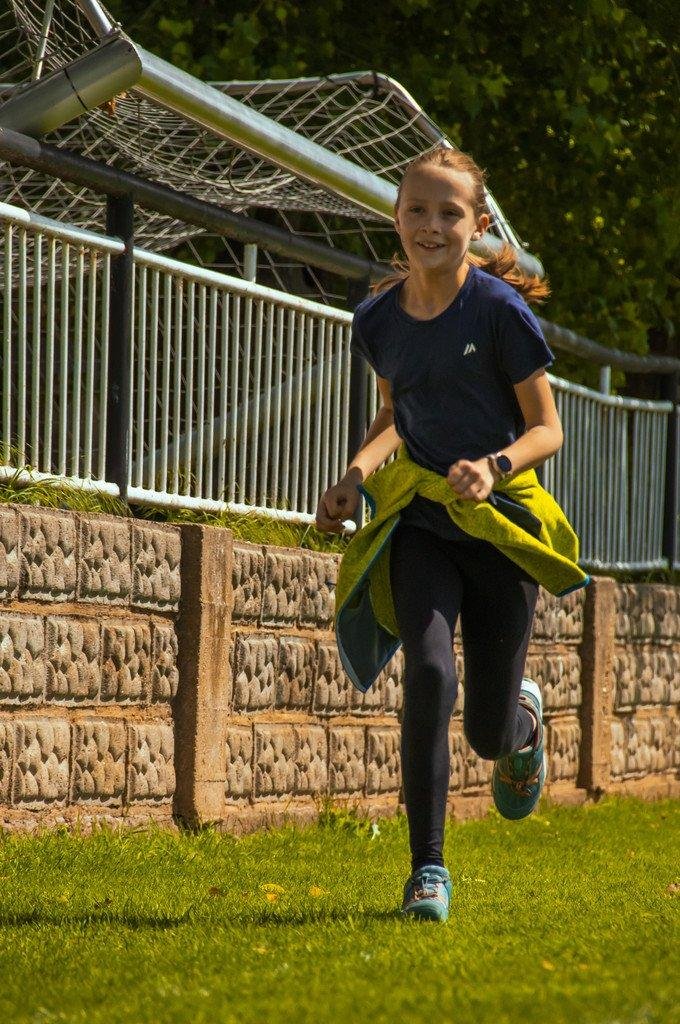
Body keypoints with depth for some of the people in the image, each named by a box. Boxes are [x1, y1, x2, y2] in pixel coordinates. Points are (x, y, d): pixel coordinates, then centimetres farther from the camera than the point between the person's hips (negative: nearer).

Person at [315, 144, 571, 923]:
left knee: (489, 733, 4)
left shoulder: (500, 312, -12)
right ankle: (427, 867, -14)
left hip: (500, 526, -2)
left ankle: (525, 716, 45)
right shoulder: (378, 319, 1)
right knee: (429, 671, -23)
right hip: (422, 525, 2)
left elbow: (547, 429, -7)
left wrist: (494, 466, -26)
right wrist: (356, 474, 2)